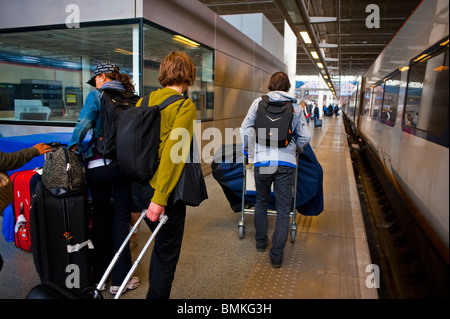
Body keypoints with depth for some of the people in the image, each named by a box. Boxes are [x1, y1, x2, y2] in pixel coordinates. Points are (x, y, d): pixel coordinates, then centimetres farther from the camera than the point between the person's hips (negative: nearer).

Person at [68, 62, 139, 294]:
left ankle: (100, 277, 24)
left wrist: (75, 147, 2)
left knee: (101, 219, 10)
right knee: (121, 219, 7)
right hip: (126, 165, 2)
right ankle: (120, 279, 14)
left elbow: (83, 123, -11)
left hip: (99, 165, -2)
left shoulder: (97, 95, 0)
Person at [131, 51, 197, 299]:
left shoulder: (144, 101, 7)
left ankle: (154, 290, 42)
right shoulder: (185, 106, -13)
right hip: (162, 189, -8)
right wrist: (160, 198, -22)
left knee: (162, 242, 26)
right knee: (167, 252, 11)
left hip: (139, 185, 8)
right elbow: (172, 152, -23)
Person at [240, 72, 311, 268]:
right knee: (283, 209, 7)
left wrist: (249, 148, 18)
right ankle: (277, 255, 11)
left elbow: (245, 128, 3)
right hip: (286, 162, 0)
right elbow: (305, 137, 9)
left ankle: (261, 242, 34)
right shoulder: (295, 106, 10)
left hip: (262, 161, 0)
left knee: (261, 202, 21)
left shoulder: (259, 102, 7)